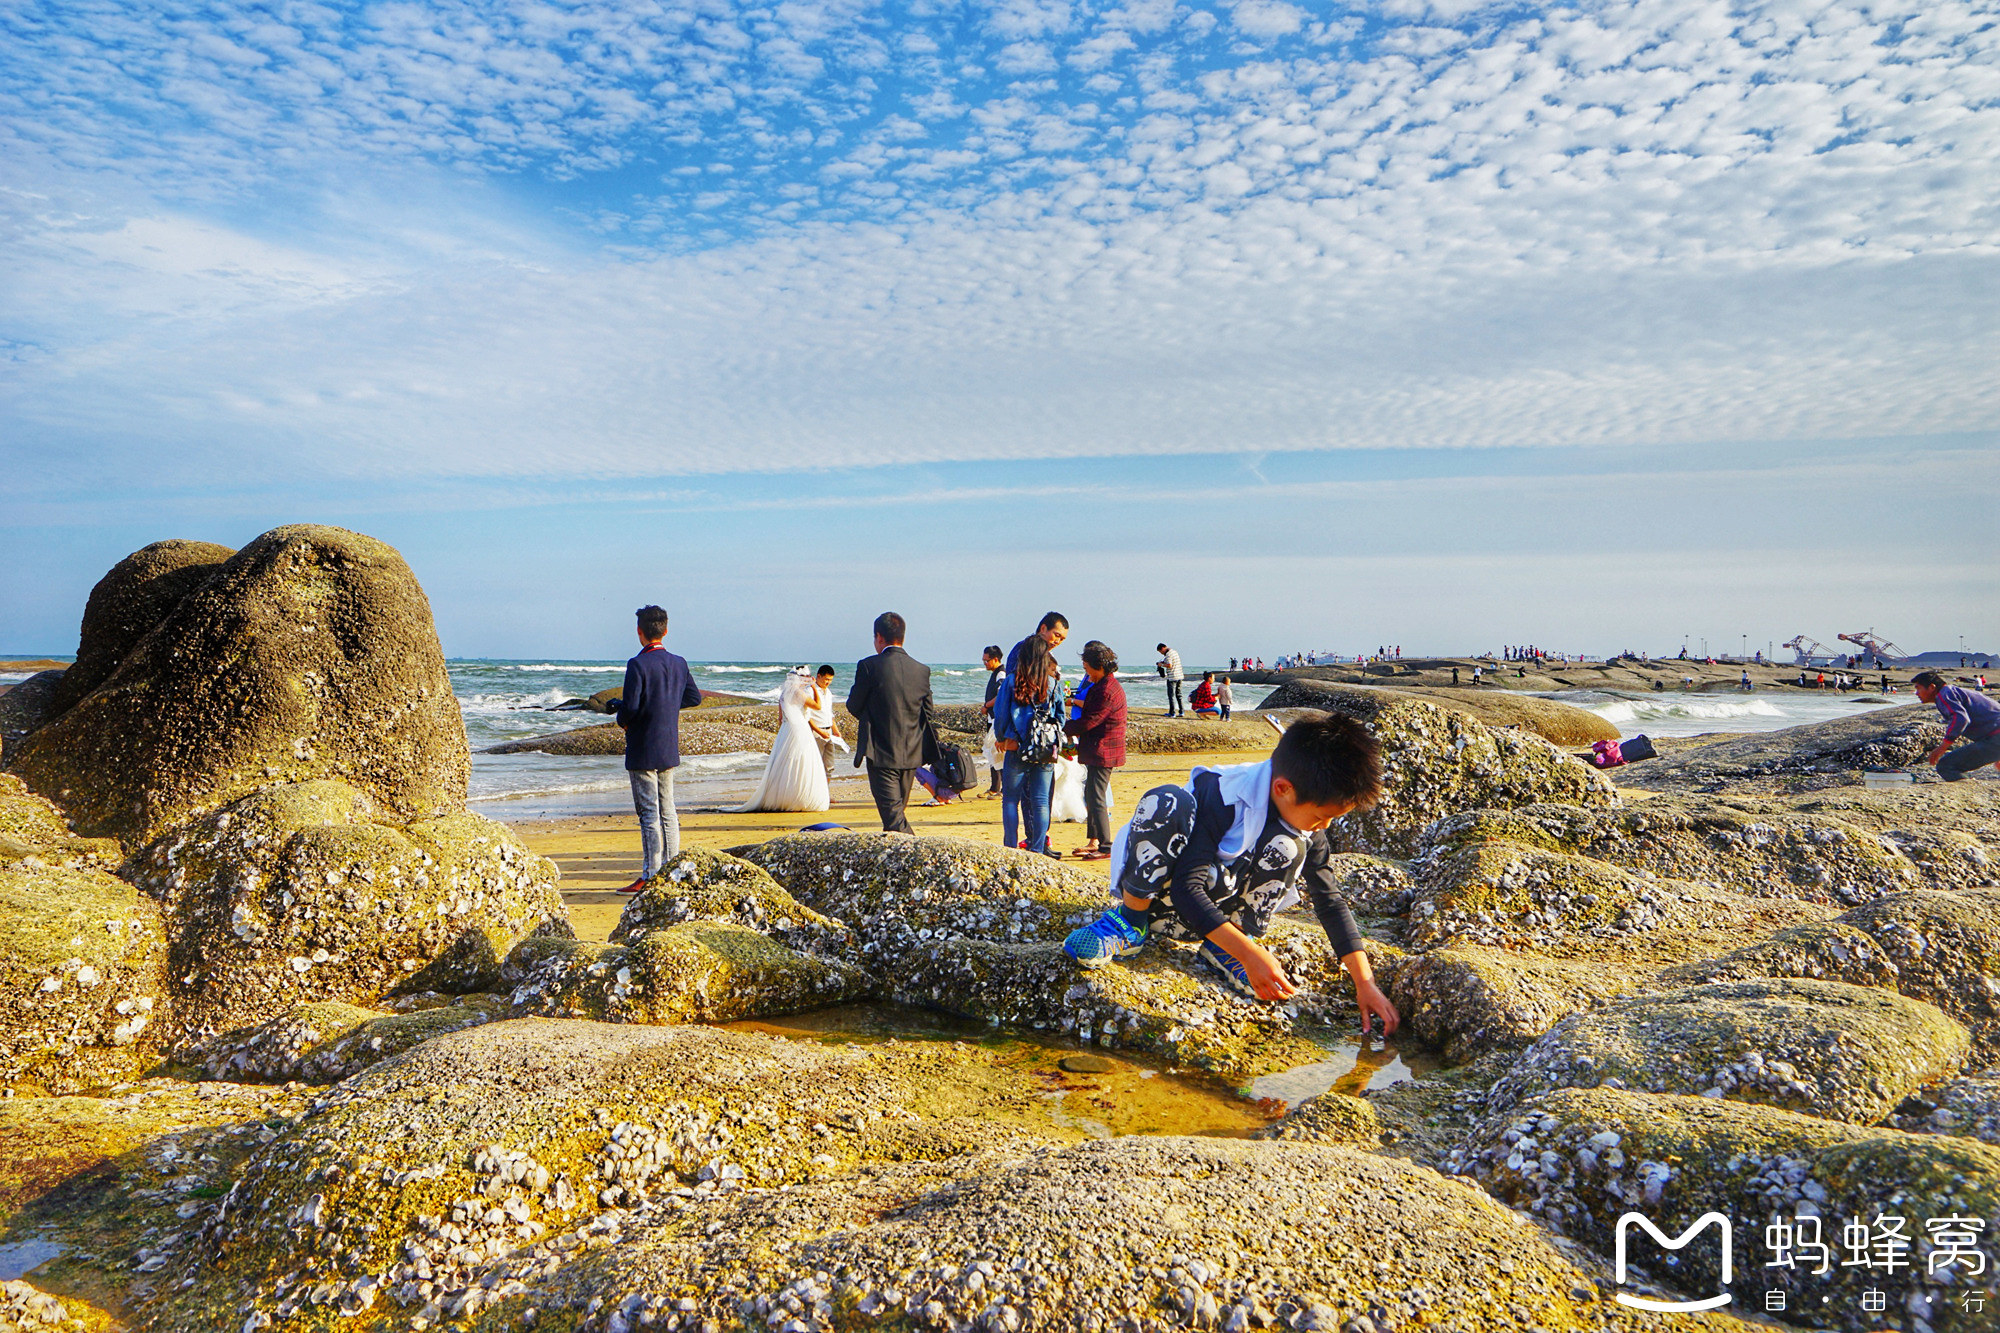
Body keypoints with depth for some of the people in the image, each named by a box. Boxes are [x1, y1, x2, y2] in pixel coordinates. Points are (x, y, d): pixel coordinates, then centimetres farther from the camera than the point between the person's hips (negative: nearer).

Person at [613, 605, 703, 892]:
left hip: (642, 750, -7)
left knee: (649, 815, -3)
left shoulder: (638, 665, -17)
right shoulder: (679, 663, 4)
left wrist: (623, 720, -1)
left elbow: (630, 706, -22)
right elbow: (694, 697, 14)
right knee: (668, 811, 13)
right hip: (670, 749, 7)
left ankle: (650, 877, 0)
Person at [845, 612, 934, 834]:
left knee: (893, 816, -5)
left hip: (881, 752, -5)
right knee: (898, 809, 19)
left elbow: (854, 706, -2)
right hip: (911, 755, 5)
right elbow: (927, 714, 9)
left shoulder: (868, 666, -11)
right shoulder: (922, 670, 3)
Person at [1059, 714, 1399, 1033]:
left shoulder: (1306, 829, -8)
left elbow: (1330, 901, -2)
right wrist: (1250, 953, -37)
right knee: (1166, 801, -35)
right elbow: (1186, 888, -32)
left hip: (1215, 900, 5)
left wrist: (1366, 983, -9)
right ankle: (1130, 922, -18)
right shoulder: (1220, 795, -28)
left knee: (1288, 845, -24)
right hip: (1158, 892, -5)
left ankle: (1219, 949, -9)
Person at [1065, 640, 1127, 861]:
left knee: (1097, 798, -8)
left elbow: (1087, 723, -21)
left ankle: (1105, 847, -5)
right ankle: (1093, 841, 25)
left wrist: (1064, 727, -9)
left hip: (1102, 752, -11)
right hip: (1097, 751, 11)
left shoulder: (1106, 691, -20)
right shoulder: (1104, 685, 14)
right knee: (1091, 795, 17)